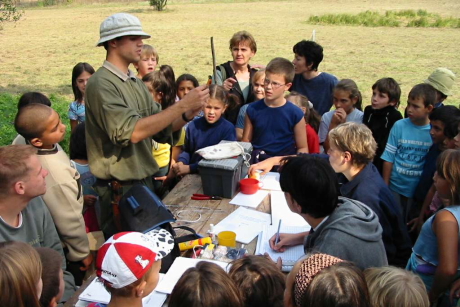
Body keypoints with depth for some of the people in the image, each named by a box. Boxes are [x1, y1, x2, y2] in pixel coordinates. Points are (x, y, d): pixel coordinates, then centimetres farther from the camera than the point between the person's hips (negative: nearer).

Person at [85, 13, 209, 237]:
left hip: (145, 182, 7)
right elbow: (131, 132, -27)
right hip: (119, 189, -7)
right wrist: (182, 104, -26)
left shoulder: (136, 83, 8)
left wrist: (186, 116, -13)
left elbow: (161, 130, 7)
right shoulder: (101, 84, -15)